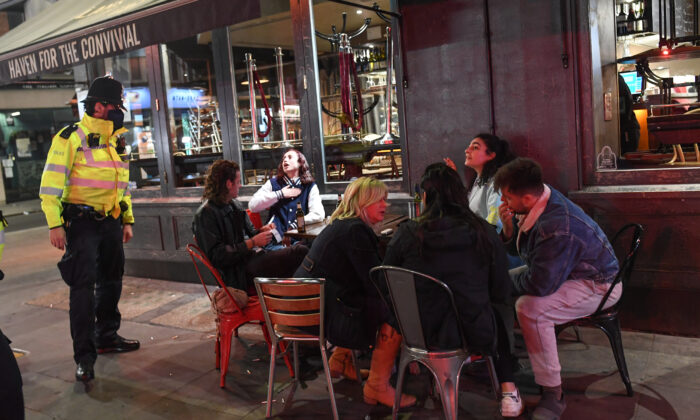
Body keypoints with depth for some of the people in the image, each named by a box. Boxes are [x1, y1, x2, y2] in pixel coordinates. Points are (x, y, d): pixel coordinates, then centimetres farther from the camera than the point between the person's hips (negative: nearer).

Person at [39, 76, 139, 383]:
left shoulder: (116, 141, 14)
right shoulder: (70, 138, -9)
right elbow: (52, 182, -13)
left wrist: (127, 220, 18)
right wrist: (55, 224, -17)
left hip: (110, 222, 8)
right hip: (82, 222, -7)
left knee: (111, 281, 15)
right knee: (83, 286, -7)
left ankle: (107, 337, 32)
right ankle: (84, 356, -1)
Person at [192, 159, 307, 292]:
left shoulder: (235, 205, 17)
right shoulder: (205, 214, -9)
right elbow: (217, 256, -15)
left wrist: (262, 231, 3)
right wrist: (253, 243, -16)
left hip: (254, 257, 9)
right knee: (300, 252, -24)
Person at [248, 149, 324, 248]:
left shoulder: (310, 187, 10)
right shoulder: (273, 183, 13)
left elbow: (319, 215, -3)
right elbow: (252, 206, 1)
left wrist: (295, 225, -11)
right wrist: (279, 194, -3)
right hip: (275, 241, -1)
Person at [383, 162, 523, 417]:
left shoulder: (407, 234, -11)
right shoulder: (484, 233, -10)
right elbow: (501, 293, -2)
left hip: (421, 335, 1)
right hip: (475, 336, -1)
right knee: (497, 318, 33)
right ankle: (507, 390, 27)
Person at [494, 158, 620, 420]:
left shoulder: (557, 228, -36)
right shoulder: (537, 203, -7)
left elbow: (539, 285, -34)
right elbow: (518, 248, 7)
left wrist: (512, 280, -13)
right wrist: (509, 226, -15)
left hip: (598, 286, -10)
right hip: (564, 272, 10)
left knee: (529, 308, -32)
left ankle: (552, 394, -18)